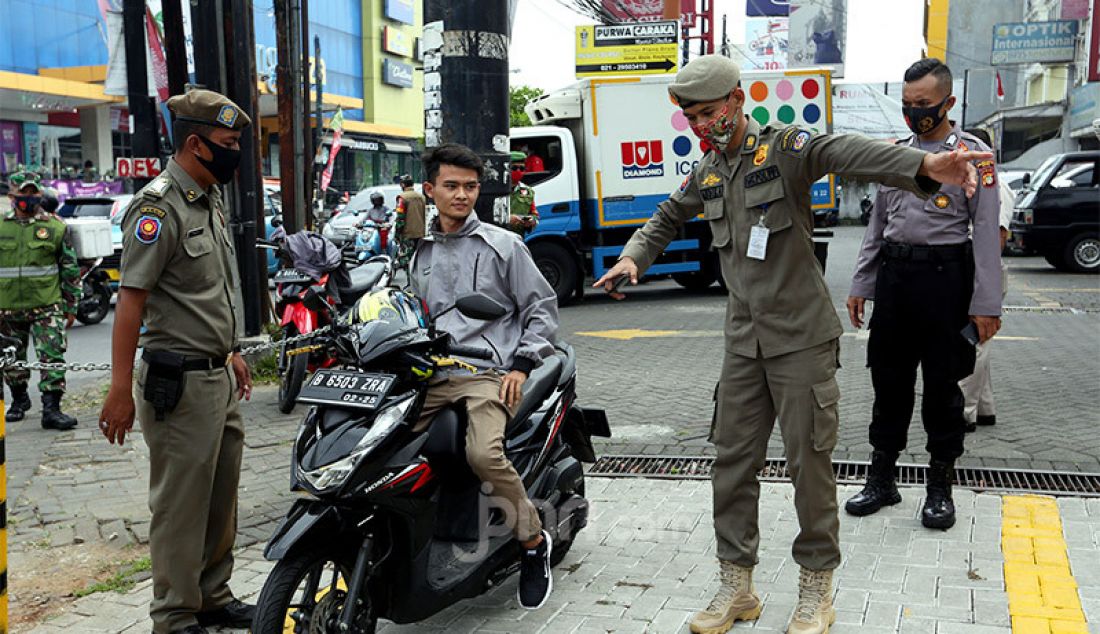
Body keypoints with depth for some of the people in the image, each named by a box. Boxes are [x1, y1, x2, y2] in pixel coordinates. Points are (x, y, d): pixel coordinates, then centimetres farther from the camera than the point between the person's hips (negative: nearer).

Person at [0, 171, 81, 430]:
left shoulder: (55, 227, 2)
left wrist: (71, 306, 3)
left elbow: (70, 269, 5)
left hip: (47, 307, -3)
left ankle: (51, 409, -7)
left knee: (52, 358, -10)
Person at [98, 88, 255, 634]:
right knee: (181, 503, 1)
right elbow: (131, 299, -20)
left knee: (220, 498, 17)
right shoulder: (159, 206, -16)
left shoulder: (210, 199, 14)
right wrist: (120, 391, -22)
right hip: (180, 383, -9)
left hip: (219, 376, 9)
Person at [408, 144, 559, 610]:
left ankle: (533, 542, -8)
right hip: (432, 376, 5)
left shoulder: (504, 245, 7)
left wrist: (522, 365, -4)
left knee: (484, 453, -31)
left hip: (488, 373, -4)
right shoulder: (420, 255, 21)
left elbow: (542, 307, 7)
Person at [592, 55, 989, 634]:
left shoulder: (783, 147, -10)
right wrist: (634, 258, 6)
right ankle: (736, 585, 22)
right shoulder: (706, 174, 10)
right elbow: (667, 220, 27)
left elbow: (848, 153, -30)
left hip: (801, 337, -6)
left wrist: (925, 166, -49)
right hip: (743, 341, 6)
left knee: (809, 462, 1)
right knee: (733, 461, 8)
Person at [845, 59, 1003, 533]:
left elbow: (986, 233, -7)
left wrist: (986, 304, -12)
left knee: (941, 384, 3)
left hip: (945, 276, -5)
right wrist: (860, 286, 12)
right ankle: (881, 479, 22)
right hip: (893, 275, 5)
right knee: (888, 379, 10)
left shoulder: (973, 154, -4)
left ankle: (940, 487, 17)